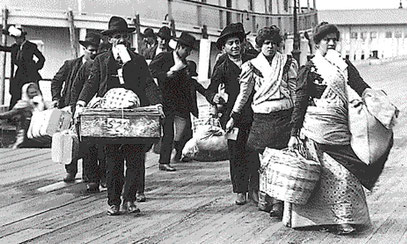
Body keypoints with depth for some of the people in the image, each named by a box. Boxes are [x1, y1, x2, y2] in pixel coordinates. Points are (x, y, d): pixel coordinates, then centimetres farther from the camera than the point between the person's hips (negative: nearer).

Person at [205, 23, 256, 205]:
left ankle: (254, 189, 9)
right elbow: (211, 89, -3)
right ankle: (240, 191, 10)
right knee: (236, 154, 0)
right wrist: (214, 97, -25)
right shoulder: (222, 67, 4)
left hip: (254, 113, 1)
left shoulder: (251, 61, 10)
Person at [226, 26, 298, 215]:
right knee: (256, 157, -5)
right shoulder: (251, 66, 10)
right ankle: (262, 195, 8)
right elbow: (244, 93, 15)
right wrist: (233, 118, 14)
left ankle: (278, 201, -6)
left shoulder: (288, 63, 11)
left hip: (284, 116, -1)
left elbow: (295, 90, 13)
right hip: (261, 118, 1)